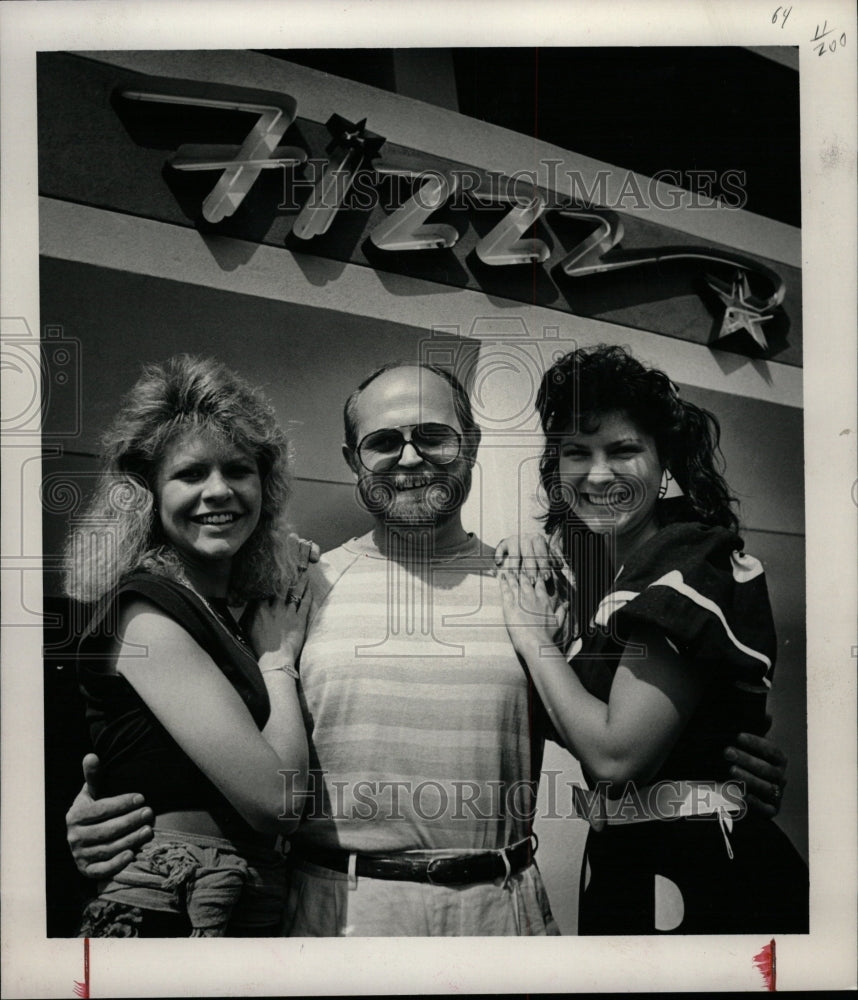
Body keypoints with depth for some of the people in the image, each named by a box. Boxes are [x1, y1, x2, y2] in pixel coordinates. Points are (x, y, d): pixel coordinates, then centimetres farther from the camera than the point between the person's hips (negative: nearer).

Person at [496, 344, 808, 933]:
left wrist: (533, 636, -14)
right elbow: (578, 728, 8)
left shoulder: (691, 571, -17)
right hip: (619, 867, 8)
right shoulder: (604, 577, 9)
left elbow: (617, 755, -25)